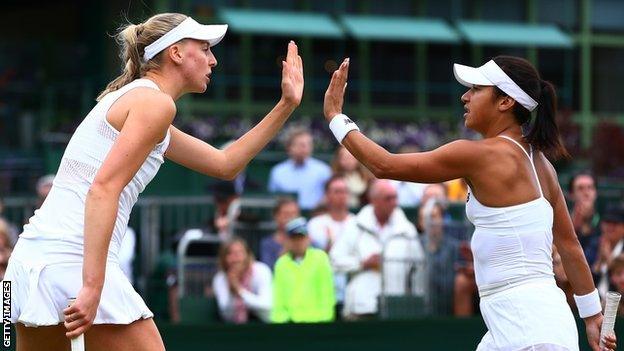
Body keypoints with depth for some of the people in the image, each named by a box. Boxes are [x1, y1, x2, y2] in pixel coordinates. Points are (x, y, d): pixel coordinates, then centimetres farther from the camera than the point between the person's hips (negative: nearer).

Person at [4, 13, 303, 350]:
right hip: (76, 264, -10)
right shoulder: (155, 102, -6)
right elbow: (103, 189, -19)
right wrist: (92, 286, -25)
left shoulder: (128, 100, 23)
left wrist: (286, 105, 27)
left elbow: (225, 164, 29)